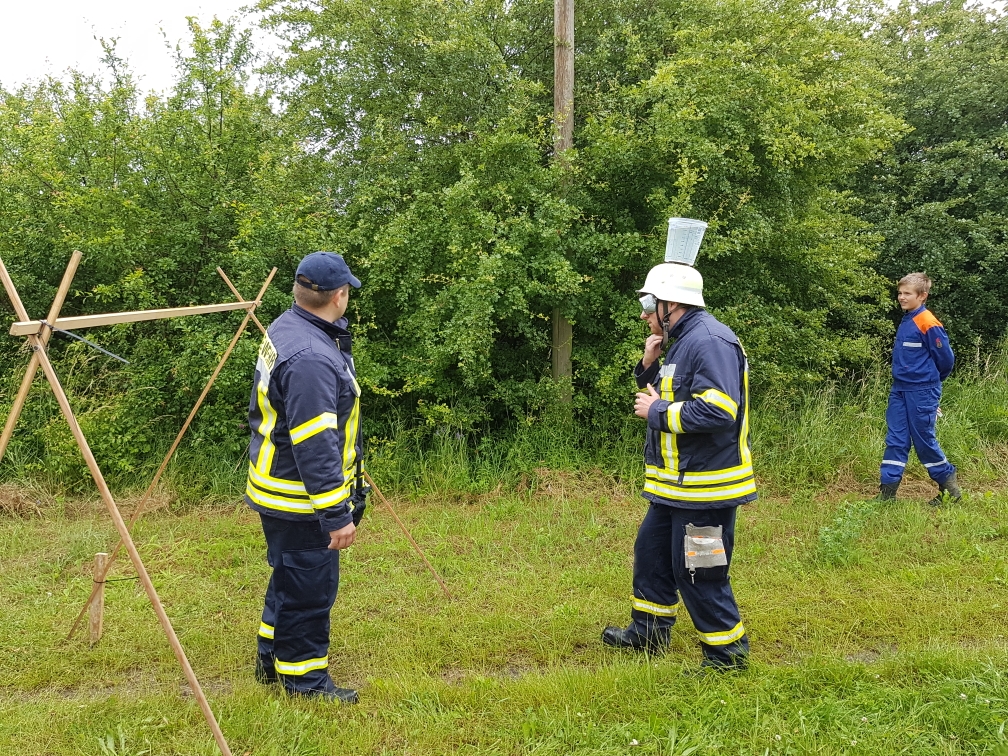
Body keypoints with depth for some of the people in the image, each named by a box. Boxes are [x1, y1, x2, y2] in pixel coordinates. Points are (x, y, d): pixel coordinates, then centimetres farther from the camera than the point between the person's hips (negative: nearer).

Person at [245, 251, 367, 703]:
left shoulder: (286, 328, 6)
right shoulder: (311, 358, -28)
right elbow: (315, 446, -30)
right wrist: (337, 514, -26)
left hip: (278, 486, 11)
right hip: (300, 499, -11)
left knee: (290, 576, 23)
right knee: (309, 585, 4)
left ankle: (271, 660, 38)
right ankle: (304, 677, 20)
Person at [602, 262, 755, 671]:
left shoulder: (710, 342, -20)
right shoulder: (683, 341, 14)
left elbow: (717, 410, -31)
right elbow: (668, 395, 20)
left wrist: (657, 413, -19)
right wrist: (649, 366, 2)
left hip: (704, 487, -11)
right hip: (676, 484, 11)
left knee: (699, 574, -1)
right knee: (652, 550, 21)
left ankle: (727, 653, 17)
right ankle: (648, 630, 38)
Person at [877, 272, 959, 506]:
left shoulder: (928, 323, -16)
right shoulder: (906, 322, 9)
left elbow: (946, 358, -10)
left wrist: (931, 380, 5)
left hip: (922, 392, -8)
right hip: (899, 390, 8)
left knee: (924, 440, 1)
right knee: (895, 440, 6)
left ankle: (950, 489, 17)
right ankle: (887, 491, 8)